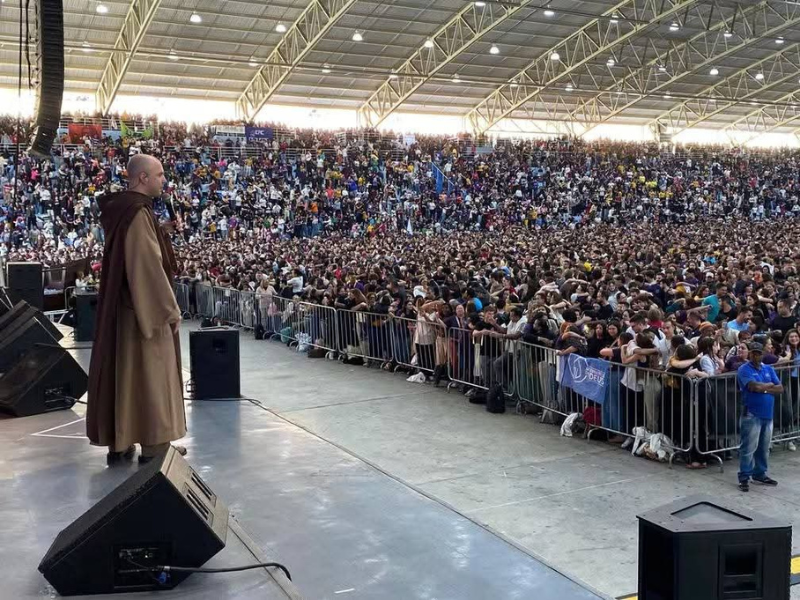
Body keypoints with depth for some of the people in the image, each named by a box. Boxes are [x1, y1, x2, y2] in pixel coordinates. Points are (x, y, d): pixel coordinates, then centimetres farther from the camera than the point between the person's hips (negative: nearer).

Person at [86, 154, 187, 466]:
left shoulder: (119, 209, 11)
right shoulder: (138, 212, -19)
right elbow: (149, 266, -21)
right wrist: (169, 308, -16)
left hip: (119, 306, 9)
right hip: (143, 307, -9)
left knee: (120, 369, 11)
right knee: (148, 373, -1)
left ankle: (117, 442, 18)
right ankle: (153, 444, 6)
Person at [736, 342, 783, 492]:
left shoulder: (769, 369, 13)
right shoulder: (744, 369, -6)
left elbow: (780, 388, 5)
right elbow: (755, 386, -20)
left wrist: (764, 389, -10)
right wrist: (770, 385, -3)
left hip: (767, 414, 6)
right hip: (751, 415, -6)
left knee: (764, 448, 14)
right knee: (748, 448, -5)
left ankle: (760, 474, 26)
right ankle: (744, 477, 1)